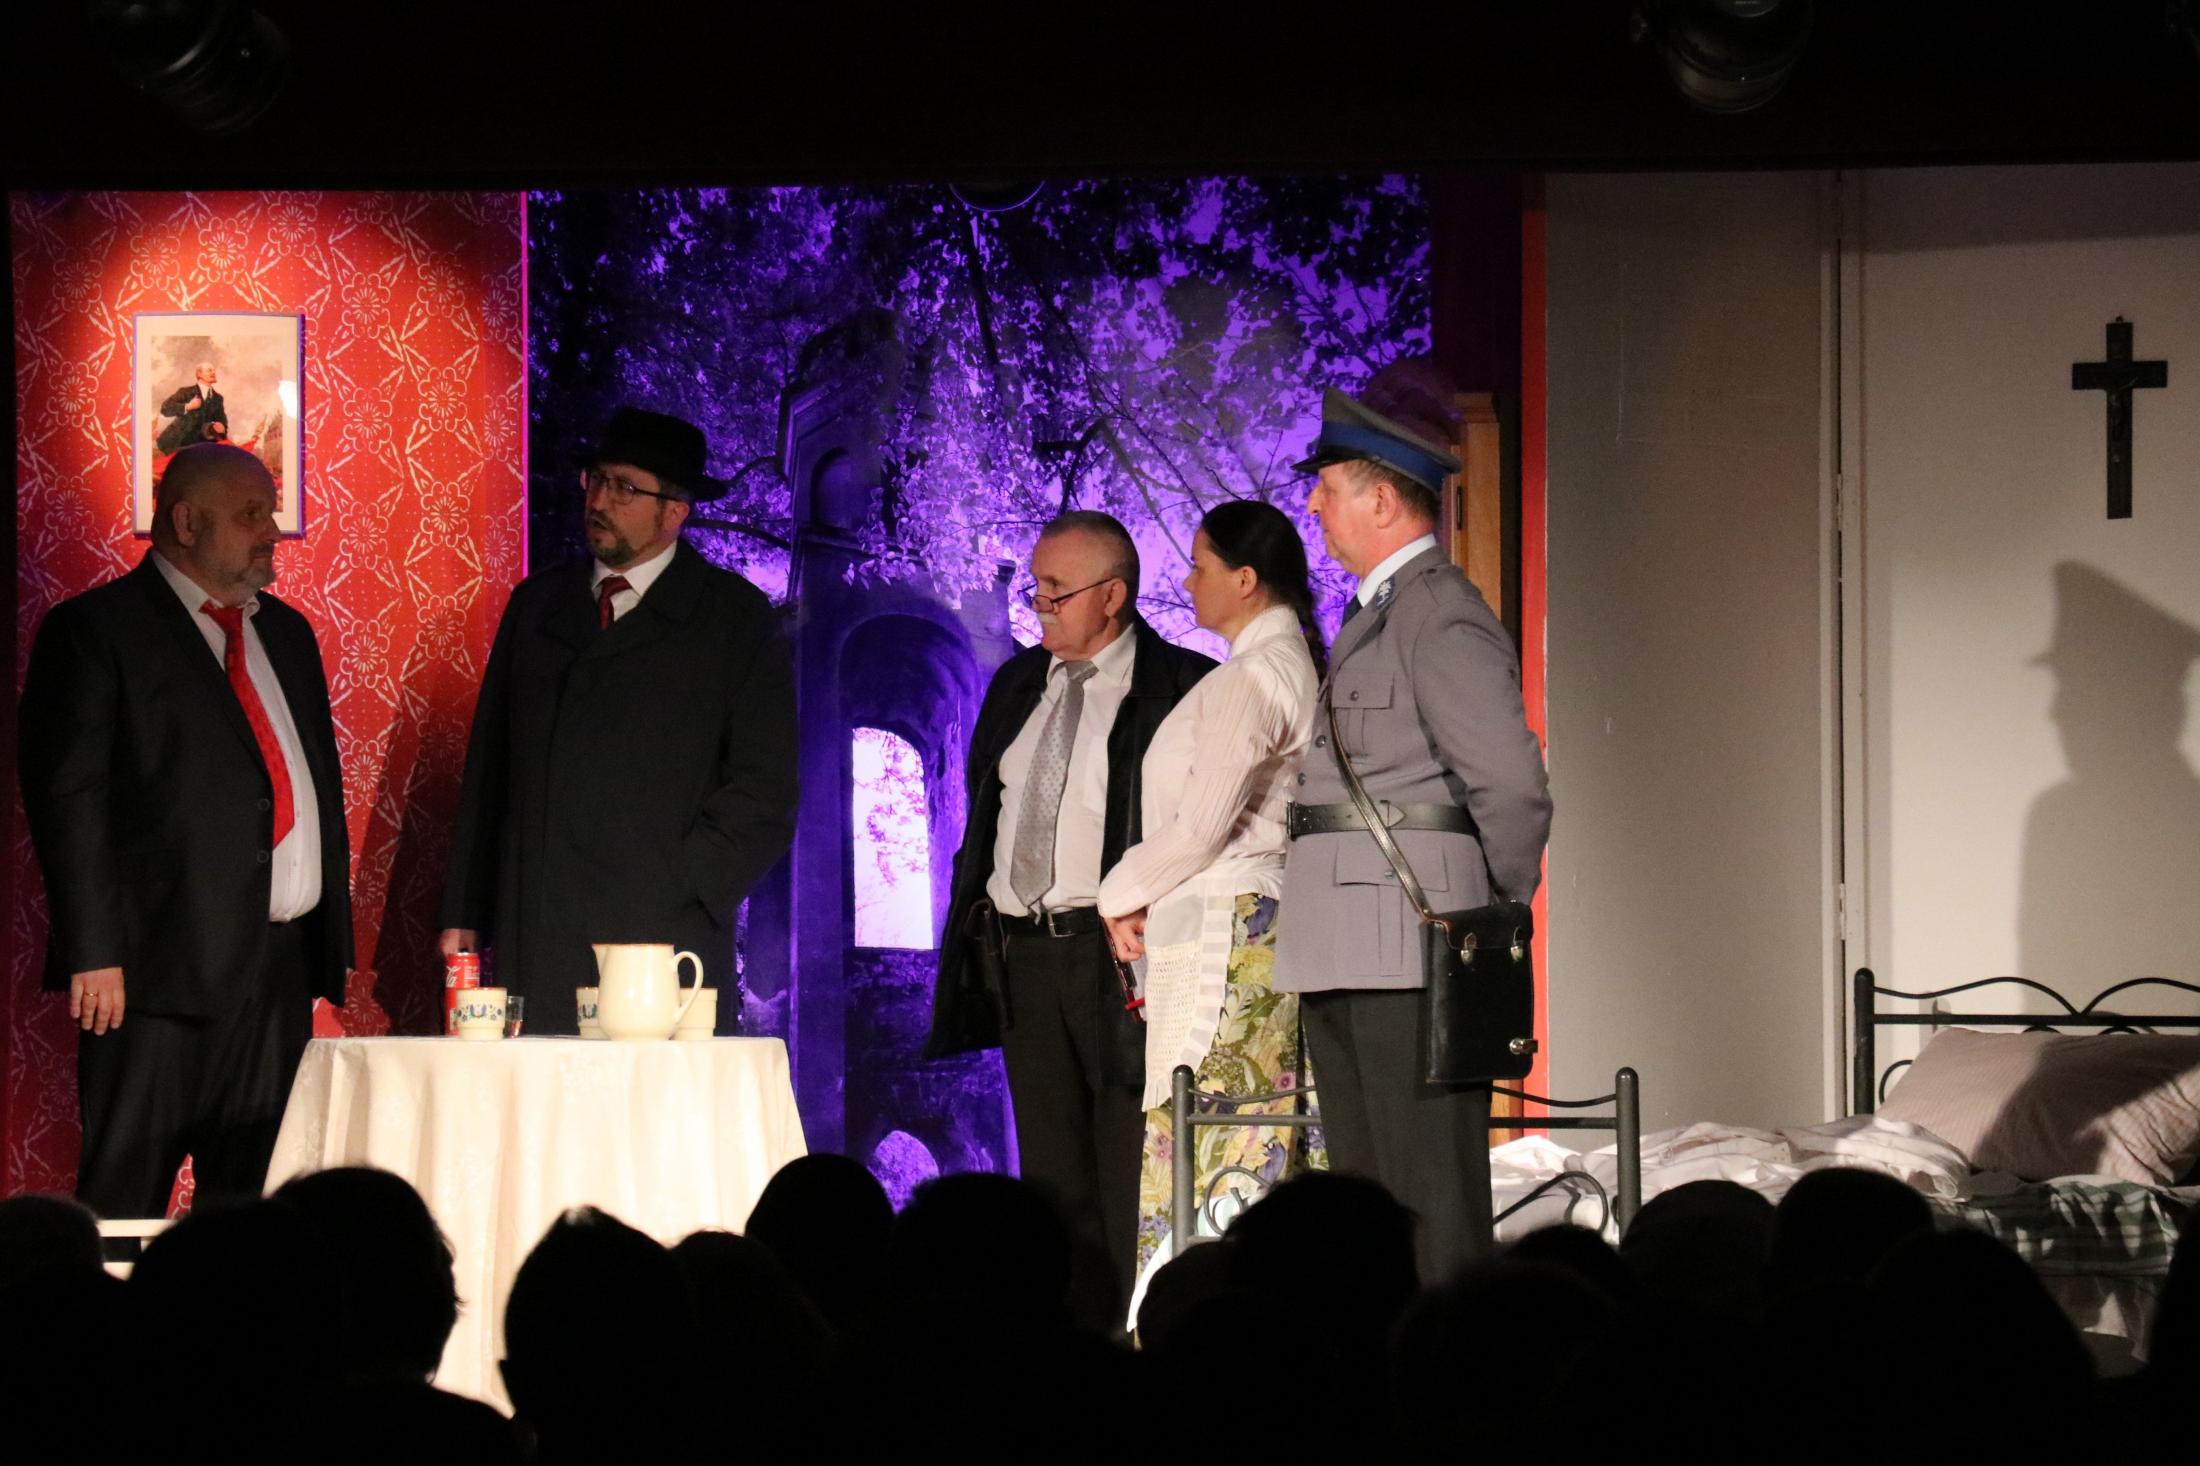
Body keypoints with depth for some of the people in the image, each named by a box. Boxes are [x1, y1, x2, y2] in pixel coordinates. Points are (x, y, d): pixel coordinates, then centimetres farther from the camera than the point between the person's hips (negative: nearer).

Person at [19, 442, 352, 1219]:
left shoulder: (286, 633, 19)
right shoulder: (95, 630, -3)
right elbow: (67, 799, -9)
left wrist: (332, 938, 14)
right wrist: (94, 953, -16)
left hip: (281, 969, 7)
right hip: (164, 968, -7)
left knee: (255, 1201, 6)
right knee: (126, 1193, -6)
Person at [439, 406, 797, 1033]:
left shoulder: (732, 617, 5)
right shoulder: (536, 604, 18)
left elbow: (765, 793, 0)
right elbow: (488, 766, 18)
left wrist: (678, 892, -10)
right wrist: (463, 914, 11)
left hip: (661, 945, -4)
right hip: (529, 946, 4)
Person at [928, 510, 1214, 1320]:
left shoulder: (1180, 690, -7)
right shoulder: (1016, 685, 15)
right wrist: (969, 933, 13)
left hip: (1119, 955, -7)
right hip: (1016, 952, 7)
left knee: (1131, 1184, -6)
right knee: (1053, 1177, 10)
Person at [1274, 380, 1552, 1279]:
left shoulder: (1442, 617, -11)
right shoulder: (1374, 615, 20)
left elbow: (1512, 785, -16)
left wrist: (1501, 909, -4)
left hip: (1414, 959, -10)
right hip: (1347, 964, 10)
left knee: (1434, 1208, -9)